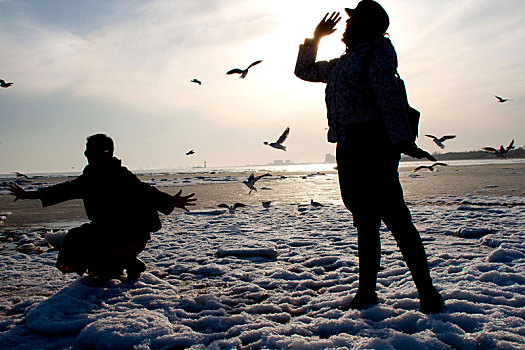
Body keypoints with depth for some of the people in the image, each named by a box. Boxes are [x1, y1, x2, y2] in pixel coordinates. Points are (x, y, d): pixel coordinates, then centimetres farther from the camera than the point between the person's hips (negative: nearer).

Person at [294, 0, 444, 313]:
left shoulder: (378, 49, 1)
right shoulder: (342, 63, 24)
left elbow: (388, 94, -14)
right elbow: (305, 71, 36)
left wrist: (403, 139, -23)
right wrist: (315, 37, 26)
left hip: (373, 143, -8)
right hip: (349, 147, 8)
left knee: (394, 216, -9)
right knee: (365, 221, 10)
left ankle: (427, 291, 2)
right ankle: (367, 292, 17)